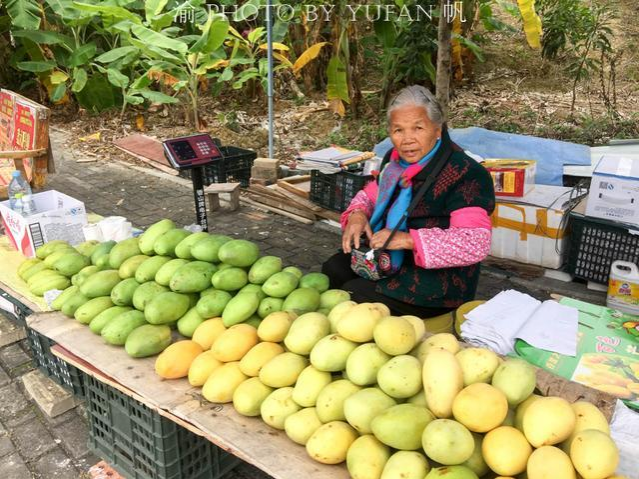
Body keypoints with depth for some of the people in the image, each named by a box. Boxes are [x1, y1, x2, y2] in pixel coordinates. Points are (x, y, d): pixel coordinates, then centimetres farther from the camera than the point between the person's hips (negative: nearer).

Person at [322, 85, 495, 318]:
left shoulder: (464, 173, -22)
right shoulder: (396, 159, 3)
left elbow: (476, 243, -30)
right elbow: (370, 194, 19)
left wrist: (408, 240, -35)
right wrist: (357, 214, -7)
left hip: (438, 280, -8)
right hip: (390, 258, 8)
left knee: (353, 296, -19)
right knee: (333, 269, -2)